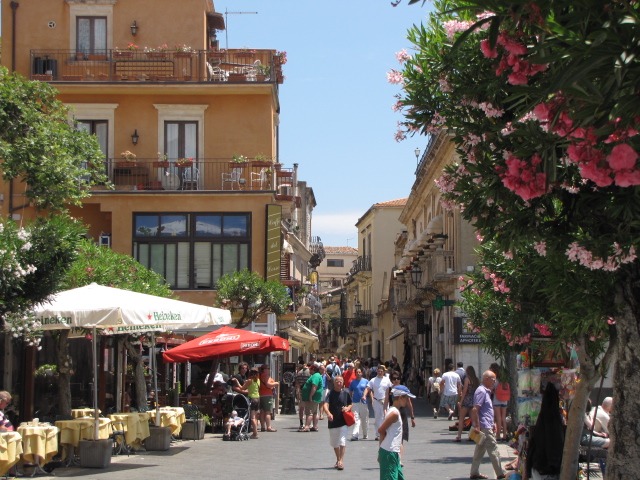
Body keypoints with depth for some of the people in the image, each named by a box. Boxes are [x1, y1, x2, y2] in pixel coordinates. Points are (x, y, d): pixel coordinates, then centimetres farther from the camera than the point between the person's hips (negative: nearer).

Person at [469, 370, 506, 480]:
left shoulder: (486, 391, 17)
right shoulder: (481, 391, -15)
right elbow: (475, 410, -22)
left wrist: (492, 424, 23)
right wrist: (477, 426, -24)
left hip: (486, 426, 10)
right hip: (484, 427, -10)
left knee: (480, 449, 13)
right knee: (493, 449, -6)